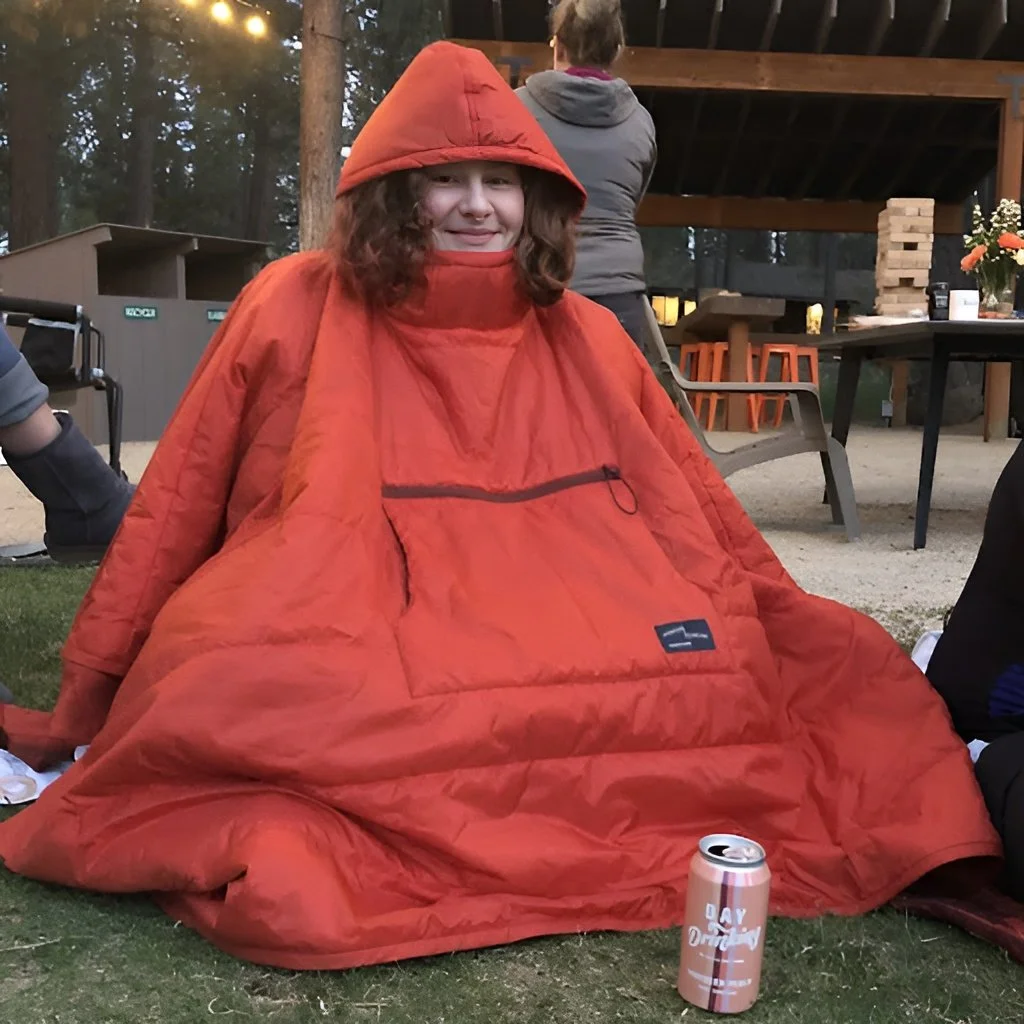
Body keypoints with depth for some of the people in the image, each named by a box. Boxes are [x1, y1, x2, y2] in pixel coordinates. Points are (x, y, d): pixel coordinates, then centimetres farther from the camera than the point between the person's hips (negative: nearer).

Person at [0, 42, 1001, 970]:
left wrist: (797, 641, 12)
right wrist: (91, 697, 7)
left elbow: (699, 513, 16)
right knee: (253, 695, -36)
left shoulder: (584, 338, 11)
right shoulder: (297, 307, 4)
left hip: (573, 647, 4)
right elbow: (174, 506, 7)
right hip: (330, 655, -3)